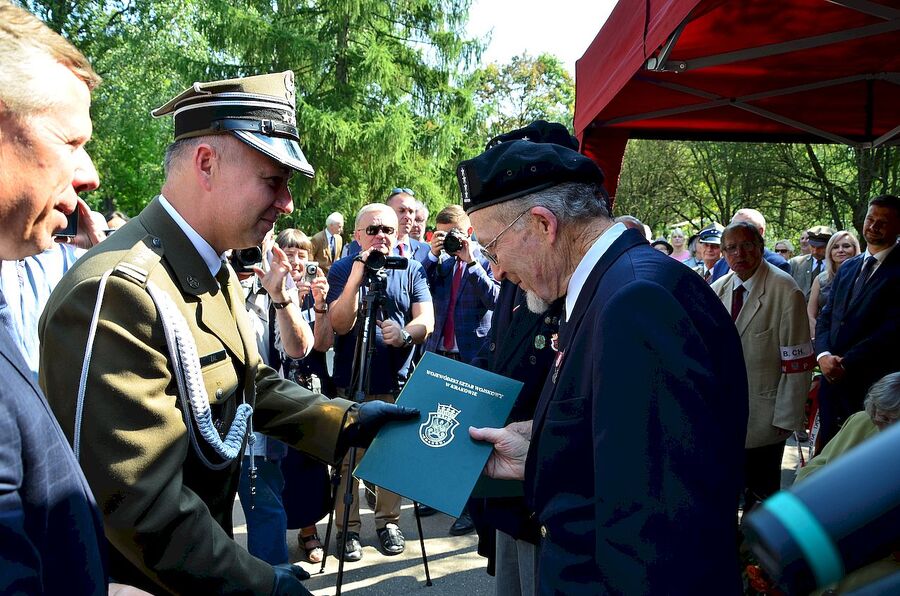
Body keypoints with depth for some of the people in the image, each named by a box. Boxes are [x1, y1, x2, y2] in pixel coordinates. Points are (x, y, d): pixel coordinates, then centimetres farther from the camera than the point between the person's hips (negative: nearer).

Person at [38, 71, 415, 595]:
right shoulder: (117, 292, -29)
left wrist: (348, 422, -5)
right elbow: (137, 503, -30)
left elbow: (255, 385, 10)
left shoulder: (218, 273, 3)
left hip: (206, 543, 9)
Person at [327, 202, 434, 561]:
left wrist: (405, 333, -29)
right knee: (348, 457, 3)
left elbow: (426, 321, -6)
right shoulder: (342, 270, -1)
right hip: (351, 382, -1)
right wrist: (357, 275, -23)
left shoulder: (411, 271, 3)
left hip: (396, 382, 2)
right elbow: (340, 324, -13)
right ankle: (349, 529, 17)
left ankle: (388, 522, 25)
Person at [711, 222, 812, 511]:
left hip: (763, 419, -4)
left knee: (760, 493, 8)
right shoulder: (717, 290, 4)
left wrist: (786, 419, -13)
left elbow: (798, 363, -13)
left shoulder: (785, 292, -13)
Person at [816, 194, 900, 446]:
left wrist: (846, 362, -16)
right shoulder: (847, 267, 14)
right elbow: (826, 317, 12)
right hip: (834, 378, 6)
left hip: (873, 385, -6)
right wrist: (823, 355, -7)